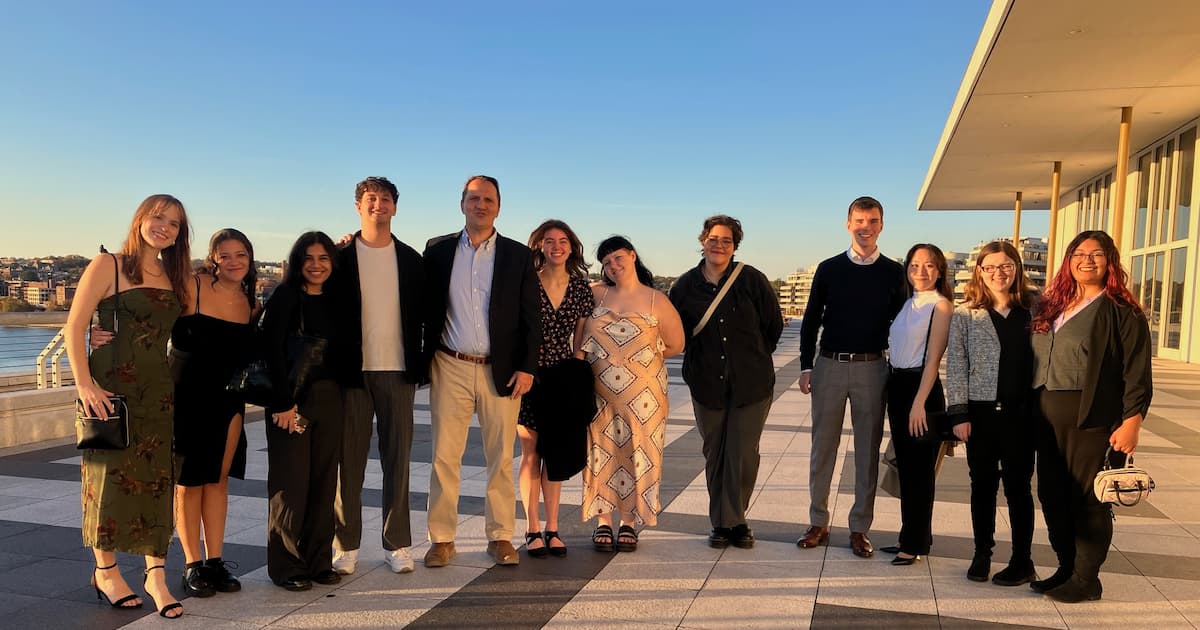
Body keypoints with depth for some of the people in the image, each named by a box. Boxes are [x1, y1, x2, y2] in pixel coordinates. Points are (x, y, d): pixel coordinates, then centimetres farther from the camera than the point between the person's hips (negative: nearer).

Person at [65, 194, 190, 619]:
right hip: (111, 388, -4)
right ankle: (105, 571, 20)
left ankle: (155, 575, 7)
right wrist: (85, 384, -16)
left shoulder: (172, 276, 13)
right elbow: (75, 326, -8)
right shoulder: (107, 266, -3)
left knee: (157, 481, 2)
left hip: (158, 391, 5)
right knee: (112, 476, 3)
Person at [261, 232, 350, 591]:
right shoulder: (285, 298, -5)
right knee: (291, 483, 0)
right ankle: (285, 565, 12)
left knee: (324, 481, 8)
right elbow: (272, 351, -10)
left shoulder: (335, 302, 11)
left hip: (330, 398, 5)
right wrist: (284, 402, -13)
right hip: (292, 399, -5)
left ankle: (319, 561, 18)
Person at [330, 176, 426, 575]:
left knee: (398, 459, 5)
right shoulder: (340, 257, 3)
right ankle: (346, 546, 14)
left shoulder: (411, 259, 9)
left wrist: (419, 363, 4)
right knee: (349, 460, 4)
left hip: (397, 371, 1)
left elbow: (421, 314, 11)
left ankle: (397, 544, 14)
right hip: (352, 372, -1)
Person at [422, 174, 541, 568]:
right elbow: (425, 309, 8)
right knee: (444, 456, 3)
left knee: (501, 458, 7)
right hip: (450, 368, 0)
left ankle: (500, 537, 18)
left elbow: (531, 318, 2)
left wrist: (527, 368, -4)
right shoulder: (438, 250, 7)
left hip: (501, 371, 0)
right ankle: (442, 539, 14)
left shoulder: (518, 255, 4)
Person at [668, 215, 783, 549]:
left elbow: (774, 325, 6)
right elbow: (675, 332, 15)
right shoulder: (686, 285, 3)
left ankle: (735, 521, 15)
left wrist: (753, 358, 9)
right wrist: (701, 360, 11)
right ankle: (721, 524, 20)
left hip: (752, 383, -1)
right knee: (714, 455, 7)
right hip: (707, 384, 2)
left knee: (743, 454, -1)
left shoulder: (752, 280, -2)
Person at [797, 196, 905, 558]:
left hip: (872, 368, 0)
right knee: (823, 447, 6)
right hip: (829, 365, 0)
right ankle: (819, 523, 18)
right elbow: (811, 321, 6)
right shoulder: (829, 269, 3)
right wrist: (806, 367, 0)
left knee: (867, 451, 6)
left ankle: (859, 528, 16)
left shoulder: (894, 273, 3)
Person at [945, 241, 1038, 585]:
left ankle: (1022, 561, 19)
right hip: (981, 412, 0)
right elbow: (956, 366, -1)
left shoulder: (1032, 310, 5)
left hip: (1020, 414, 0)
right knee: (983, 485, 9)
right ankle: (982, 554, 23)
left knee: (1018, 486, 7)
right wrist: (959, 413, -6)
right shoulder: (965, 314, 0)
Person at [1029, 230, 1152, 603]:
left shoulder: (1122, 312, -4)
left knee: (1088, 499, 2)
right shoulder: (1052, 307, 14)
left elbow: (1137, 373, -8)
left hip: (1093, 418, -6)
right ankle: (1066, 569, 25)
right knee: (1052, 495, 11)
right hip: (1048, 418, 6)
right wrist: (1033, 411, 9)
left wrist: (1131, 422, -14)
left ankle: (1086, 580, 15)